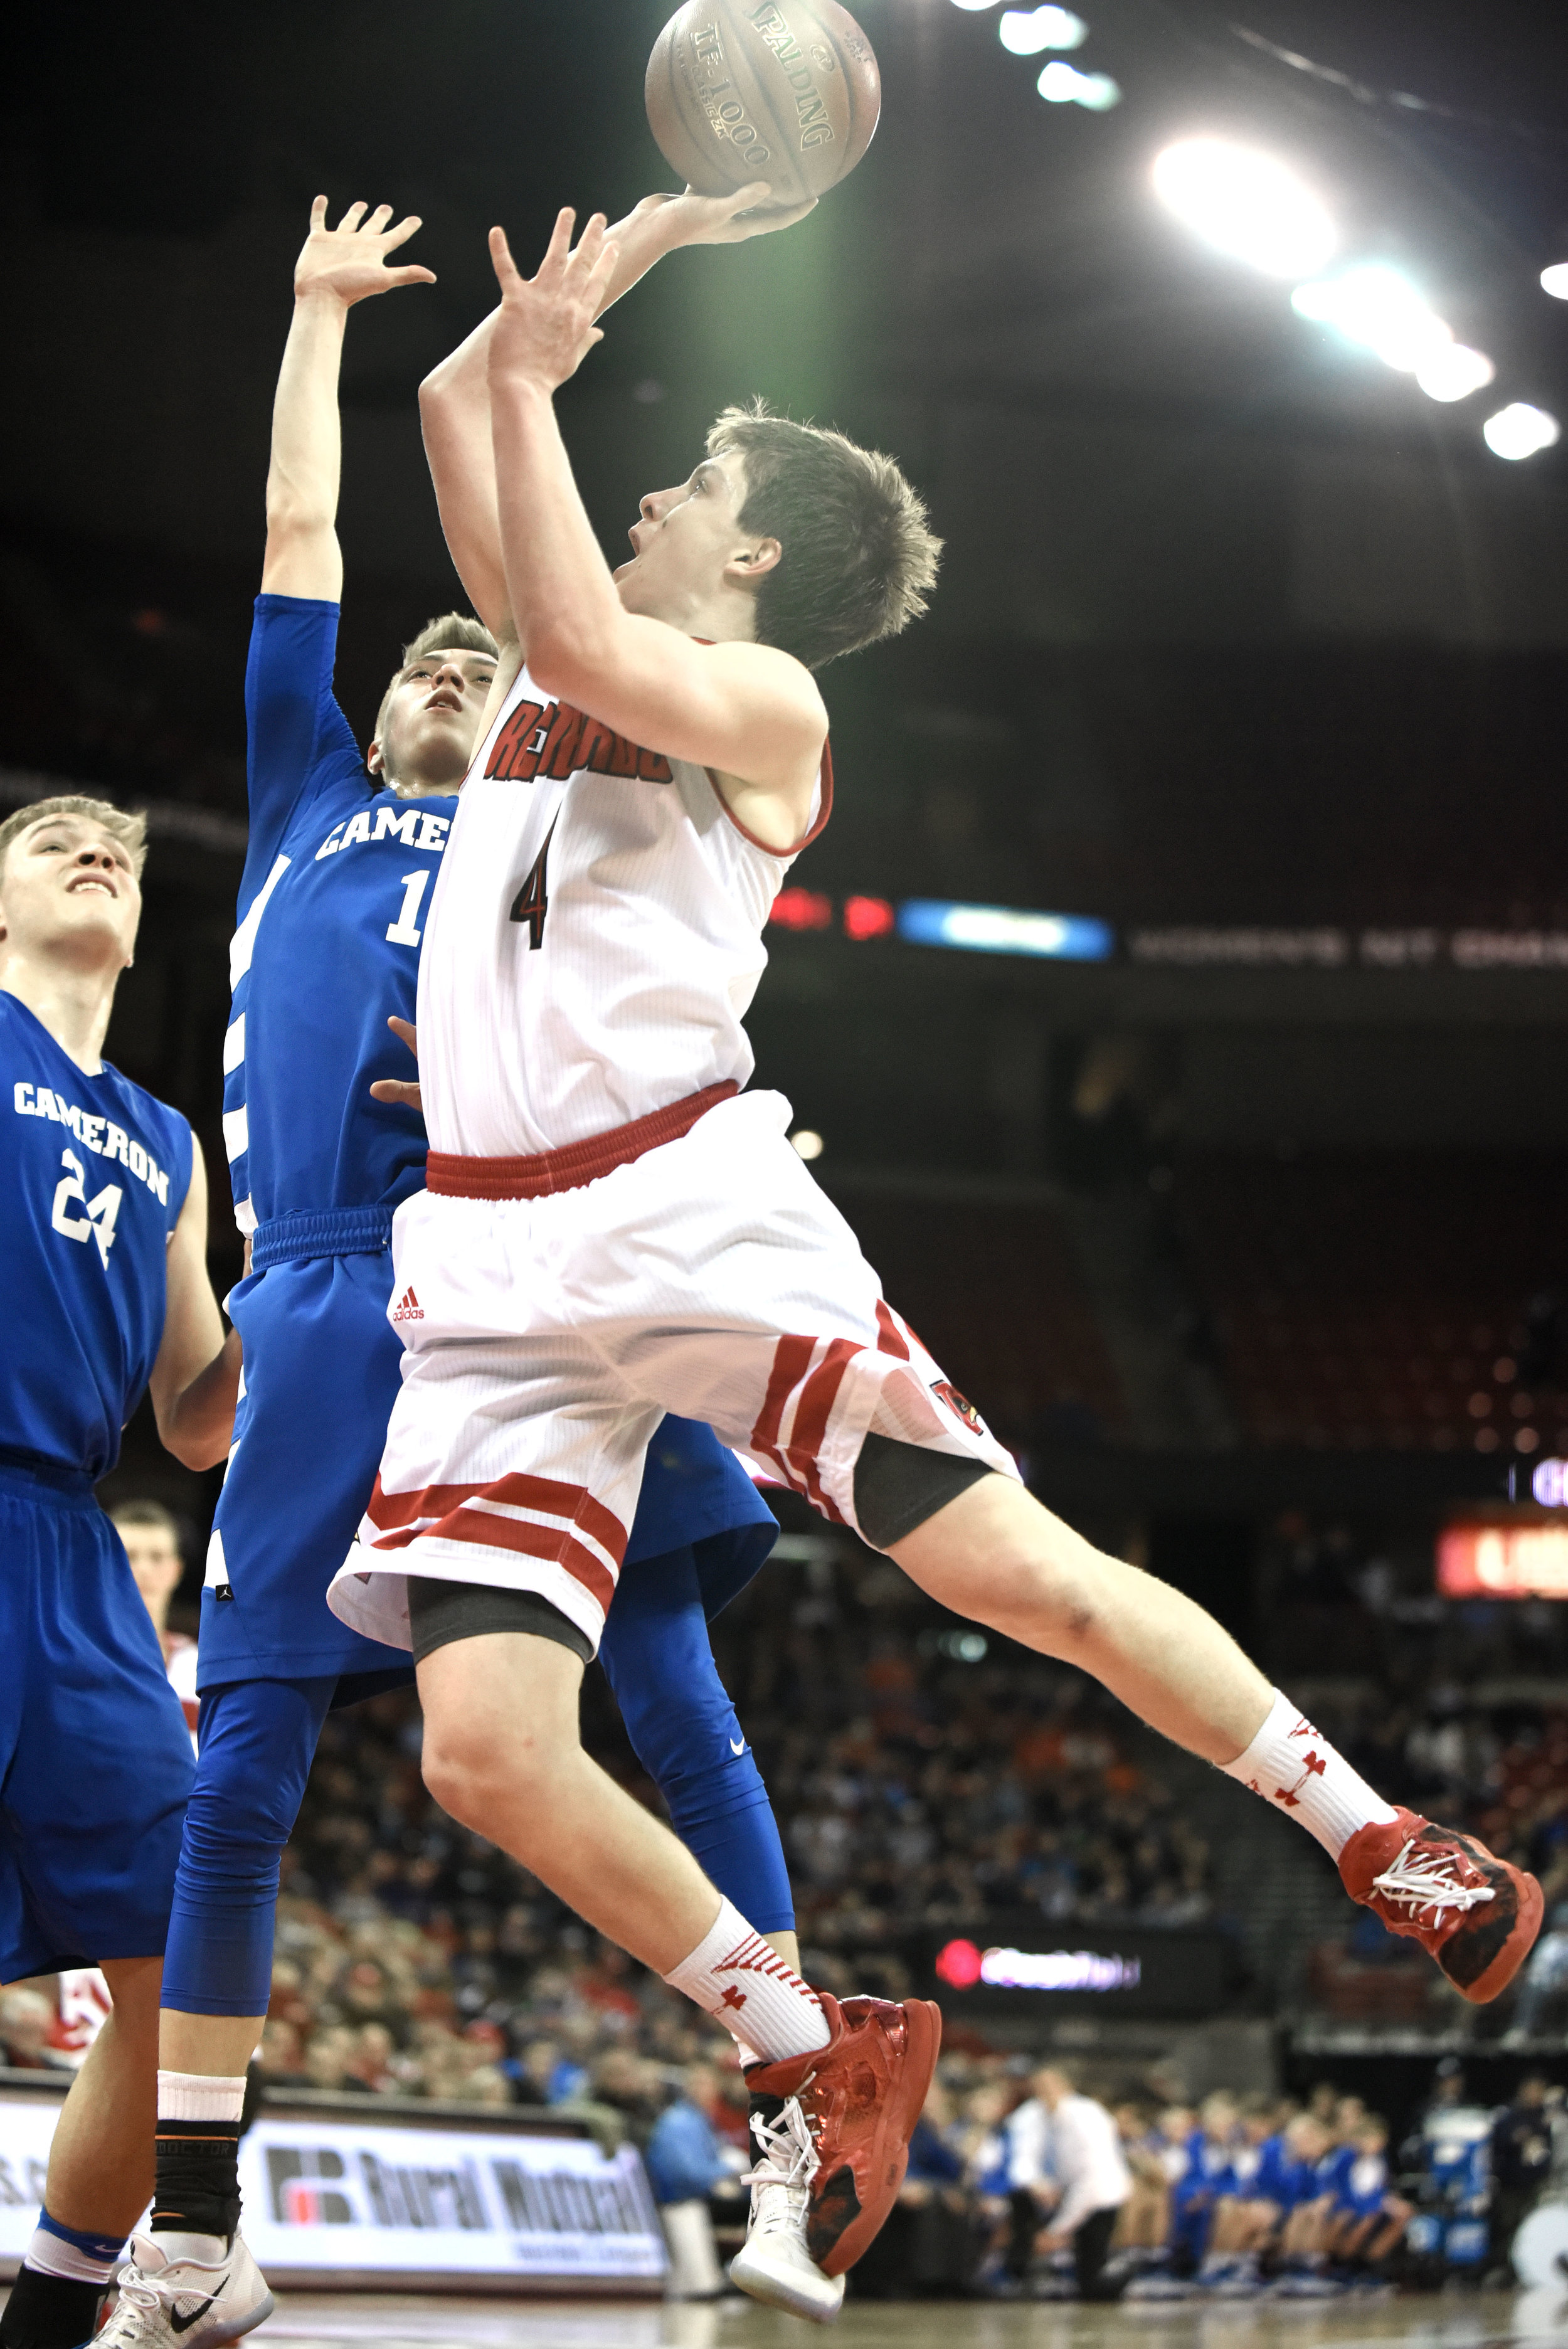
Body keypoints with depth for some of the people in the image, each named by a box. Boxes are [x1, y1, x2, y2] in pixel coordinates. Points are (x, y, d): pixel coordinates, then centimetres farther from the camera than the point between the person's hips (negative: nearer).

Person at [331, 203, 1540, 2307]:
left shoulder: (761, 699, 3)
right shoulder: (548, 668, 23)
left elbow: (584, 646, -17)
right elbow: (450, 411, 24)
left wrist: (534, 371, -10)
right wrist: (591, 284, 19)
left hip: (693, 1212, -6)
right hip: (495, 1266, 6)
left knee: (1027, 1576, -8)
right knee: (486, 1749, -11)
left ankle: (1389, 1851, 10)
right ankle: (825, 2067, 5)